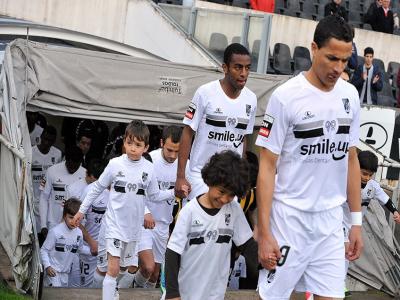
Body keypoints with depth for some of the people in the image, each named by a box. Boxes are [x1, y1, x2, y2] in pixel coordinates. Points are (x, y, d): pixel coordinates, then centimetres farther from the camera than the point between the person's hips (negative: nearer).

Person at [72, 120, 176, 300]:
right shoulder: (116, 164, -10)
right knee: (113, 268, -12)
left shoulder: (149, 169, -3)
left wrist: (174, 193, -8)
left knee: (124, 266, 17)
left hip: (133, 225, 4)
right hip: (114, 223, -3)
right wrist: (82, 210, 5)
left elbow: (154, 196, 7)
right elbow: (98, 188, 1)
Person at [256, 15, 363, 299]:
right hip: (289, 217, -5)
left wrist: (357, 221, 11)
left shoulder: (350, 95, 5)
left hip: (331, 220, 5)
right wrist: (264, 233, -12)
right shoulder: (286, 96, -11)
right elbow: (267, 167, -9)